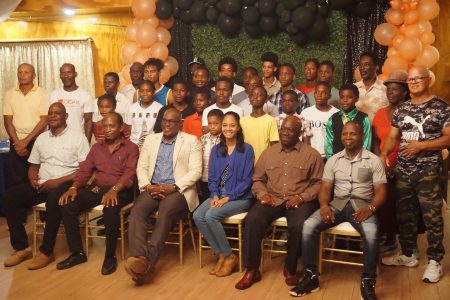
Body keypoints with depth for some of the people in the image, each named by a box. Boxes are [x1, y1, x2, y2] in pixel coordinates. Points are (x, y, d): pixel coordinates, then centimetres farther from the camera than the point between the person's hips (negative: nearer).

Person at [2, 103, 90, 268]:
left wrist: (58, 181, -18)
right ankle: (21, 248, -8)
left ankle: (46, 251, -24)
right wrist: (33, 178, -3)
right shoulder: (41, 138, 17)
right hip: (42, 184, 6)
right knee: (9, 197, -14)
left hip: (65, 184, -6)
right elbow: (33, 166, 22)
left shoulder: (78, 137, -1)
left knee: (54, 200, -38)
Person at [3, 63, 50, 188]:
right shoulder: (10, 94, 6)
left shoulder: (42, 94, -3)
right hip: (16, 143, 3)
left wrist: (26, 141, -13)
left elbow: (44, 120, -9)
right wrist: (17, 143, -7)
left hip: (37, 142, -2)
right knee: (15, 181, 5)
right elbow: (8, 121, 3)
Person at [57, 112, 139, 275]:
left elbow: (129, 173, -12)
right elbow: (84, 170, 12)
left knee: (110, 209, -38)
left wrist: (114, 190, -30)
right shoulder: (96, 147, 19)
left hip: (119, 190, -5)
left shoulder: (131, 148, 3)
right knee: (66, 205, -17)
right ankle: (77, 253, -6)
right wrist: (74, 187, -9)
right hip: (95, 188, 6)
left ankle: (110, 256, -19)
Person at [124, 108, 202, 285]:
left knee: (165, 213, -34)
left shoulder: (191, 141, 6)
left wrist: (173, 187, -15)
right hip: (152, 189, 4)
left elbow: (196, 171, -3)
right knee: (136, 211, -27)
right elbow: (141, 167, 14)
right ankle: (139, 258, -39)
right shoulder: (151, 139, 19)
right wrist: (147, 186, -7)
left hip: (178, 190, -4)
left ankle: (148, 262, -37)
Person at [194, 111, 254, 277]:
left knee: (211, 216, -28)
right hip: (219, 195, 5)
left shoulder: (246, 149, -4)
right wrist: (215, 195, -9)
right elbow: (212, 177, 10)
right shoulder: (216, 149, 11)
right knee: (197, 216, -22)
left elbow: (247, 180, -8)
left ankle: (229, 256, -7)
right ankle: (220, 254, -6)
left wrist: (228, 198, -16)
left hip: (240, 197, -5)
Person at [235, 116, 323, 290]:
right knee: (252, 219, -26)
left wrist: (302, 197, -14)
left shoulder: (311, 154, 4)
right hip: (272, 199, 3)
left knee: (299, 226, -33)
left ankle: (290, 269, -5)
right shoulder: (268, 153, 13)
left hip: (299, 201, -2)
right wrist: (262, 194, -5)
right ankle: (252, 270, -13)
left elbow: (318, 183, 1)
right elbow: (257, 179, 15)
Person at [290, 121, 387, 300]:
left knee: (371, 233, -35)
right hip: (337, 203, 3)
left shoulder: (373, 160, 5)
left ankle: (368, 282, -16)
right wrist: (324, 205, -13)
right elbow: (325, 188, 8)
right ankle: (311, 276, -10)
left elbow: (380, 191, 0)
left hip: (362, 205, -2)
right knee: (308, 226, -23)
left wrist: (370, 208, -20)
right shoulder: (333, 160, 12)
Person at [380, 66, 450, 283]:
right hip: (402, 171, 6)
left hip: (428, 172, -6)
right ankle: (408, 255, 28)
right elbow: (392, 137, 12)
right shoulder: (401, 109, 11)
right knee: (404, 215, 14)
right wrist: (384, 153, -7)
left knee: (432, 217, -1)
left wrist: (420, 145, -17)